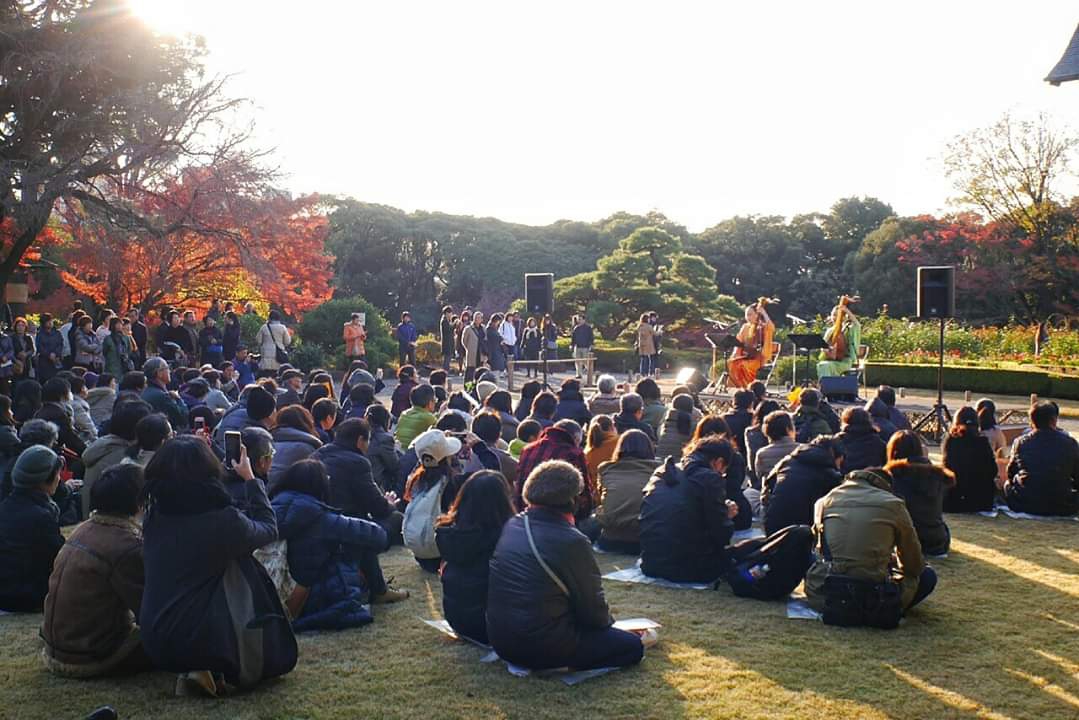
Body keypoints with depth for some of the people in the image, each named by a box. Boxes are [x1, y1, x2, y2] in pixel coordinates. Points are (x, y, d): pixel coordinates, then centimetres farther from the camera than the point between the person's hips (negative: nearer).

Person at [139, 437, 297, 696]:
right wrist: (250, 479, 15)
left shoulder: (154, 516, -2)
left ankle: (193, 670, 8)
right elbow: (268, 529, 4)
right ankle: (213, 671, 1)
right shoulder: (224, 520, -17)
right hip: (203, 643, -6)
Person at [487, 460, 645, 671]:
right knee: (633, 646, 3)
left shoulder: (510, 527, 2)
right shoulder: (572, 542, -19)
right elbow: (593, 609, -11)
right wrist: (606, 621, 13)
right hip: (542, 648, -8)